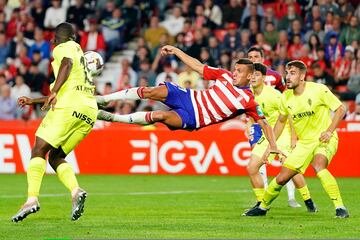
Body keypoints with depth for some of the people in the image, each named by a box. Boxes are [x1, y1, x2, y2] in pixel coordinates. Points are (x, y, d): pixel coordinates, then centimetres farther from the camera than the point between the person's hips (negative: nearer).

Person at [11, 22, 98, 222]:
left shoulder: (63, 48, 9)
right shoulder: (79, 51, 35)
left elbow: (67, 63, -16)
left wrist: (54, 92, -27)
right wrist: (33, 101, 45)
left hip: (70, 106, -8)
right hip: (89, 111, 8)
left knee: (39, 150, -5)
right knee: (55, 156, 11)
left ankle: (32, 198, -21)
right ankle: (76, 191, -15)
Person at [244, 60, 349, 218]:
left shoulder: (318, 90, -16)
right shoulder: (286, 97, 0)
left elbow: (340, 109, -7)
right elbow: (281, 121, 17)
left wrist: (329, 131, -18)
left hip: (324, 139, -5)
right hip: (304, 142, 5)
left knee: (318, 166, -35)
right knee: (282, 178, 2)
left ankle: (340, 208, -29)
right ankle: (263, 207, 27)